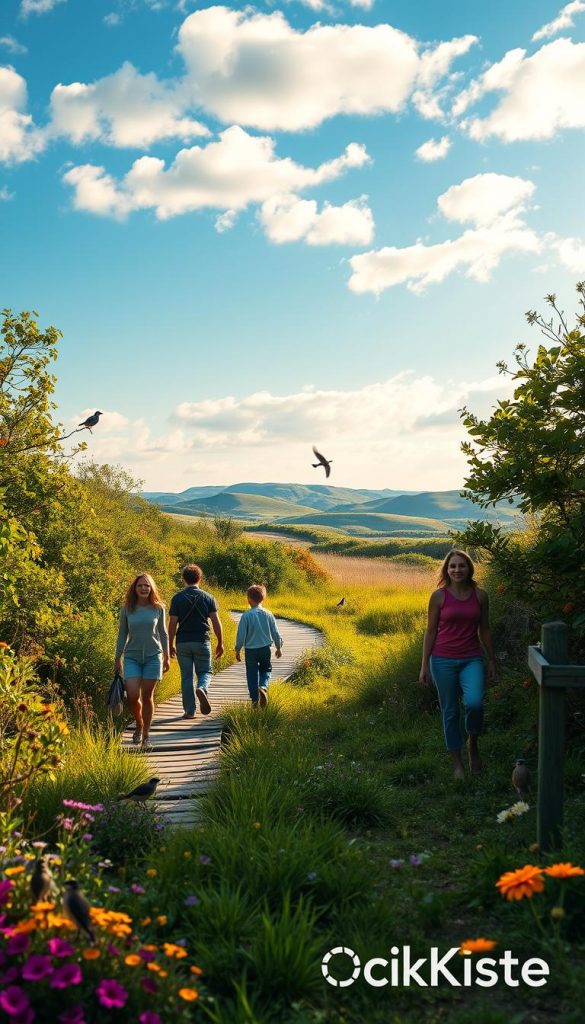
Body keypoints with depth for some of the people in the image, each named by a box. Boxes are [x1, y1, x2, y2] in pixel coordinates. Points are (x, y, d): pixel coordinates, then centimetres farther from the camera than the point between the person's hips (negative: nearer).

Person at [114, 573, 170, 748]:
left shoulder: (158, 608, -1)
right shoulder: (127, 609, 0)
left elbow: (163, 633, 8)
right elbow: (122, 634, 7)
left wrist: (167, 657, 8)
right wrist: (117, 659, 8)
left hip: (153, 656, 0)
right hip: (132, 657, 0)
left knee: (147, 696, 2)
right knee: (133, 696, -8)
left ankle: (145, 735, 14)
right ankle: (139, 725, 21)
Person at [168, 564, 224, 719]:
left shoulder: (177, 598, -1)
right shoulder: (208, 598, 1)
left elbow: (172, 623, -3)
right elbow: (216, 622, -2)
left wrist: (171, 645, 5)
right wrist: (220, 643, 6)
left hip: (183, 642, 0)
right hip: (202, 642, 0)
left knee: (186, 677, 8)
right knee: (205, 672, 12)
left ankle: (189, 711, 7)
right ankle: (202, 689, -21)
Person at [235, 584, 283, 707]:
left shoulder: (246, 616, -12)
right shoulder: (268, 614, -3)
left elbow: (241, 634, -9)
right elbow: (275, 633, 3)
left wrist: (238, 650, 4)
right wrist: (278, 647, 17)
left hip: (250, 650, -2)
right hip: (265, 648, 2)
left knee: (252, 675, 10)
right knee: (266, 670, 20)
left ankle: (255, 700, 12)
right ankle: (263, 687, -9)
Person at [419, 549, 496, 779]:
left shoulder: (480, 595, 2)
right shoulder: (439, 596, -3)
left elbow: (484, 630, 10)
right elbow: (430, 631, 1)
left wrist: (491, 660, 10)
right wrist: (424, 665, -1)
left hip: (471, 659, 1)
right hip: (443, 660, 0)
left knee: (474, 702, -22)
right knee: (450, 711, 5)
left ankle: (472, 743, 7)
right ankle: (457, 763, 20)